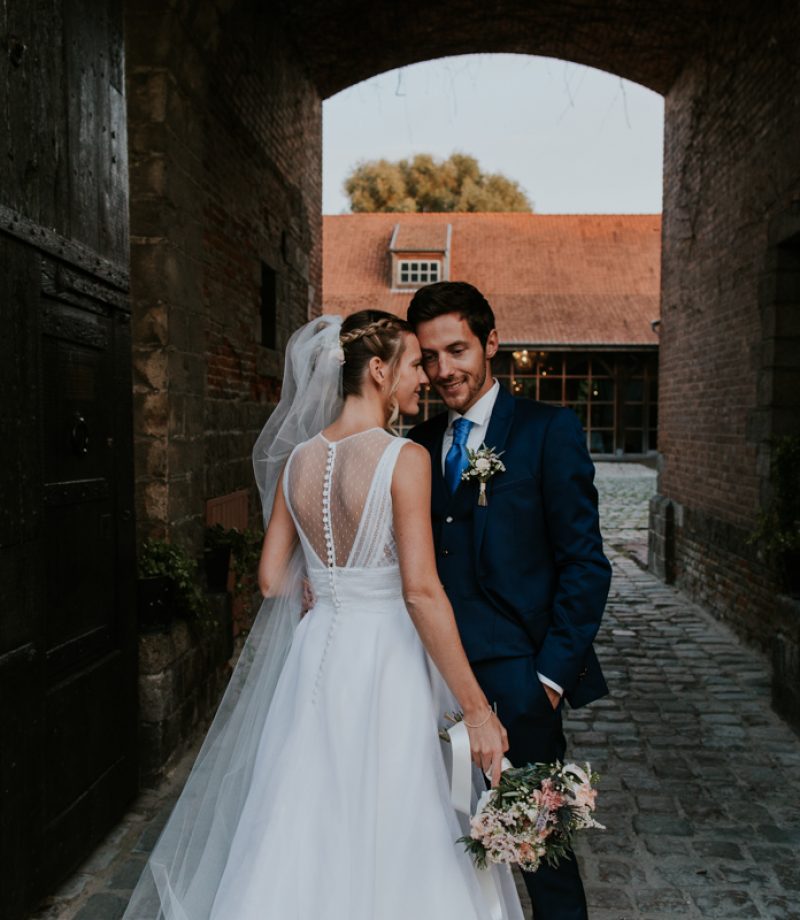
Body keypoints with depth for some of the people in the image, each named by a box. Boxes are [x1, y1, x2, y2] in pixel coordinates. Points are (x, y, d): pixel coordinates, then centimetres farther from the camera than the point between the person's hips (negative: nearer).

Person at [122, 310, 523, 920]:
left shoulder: (296, 461, 3)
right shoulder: (405, 458, -15)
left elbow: (272, 579, 6)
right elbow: (422, 591, -20)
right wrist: (477, 709, -15)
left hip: (315, 660, 6)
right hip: (388, 665, -6)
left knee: (304, 836, 20)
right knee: (388, 848, 12)